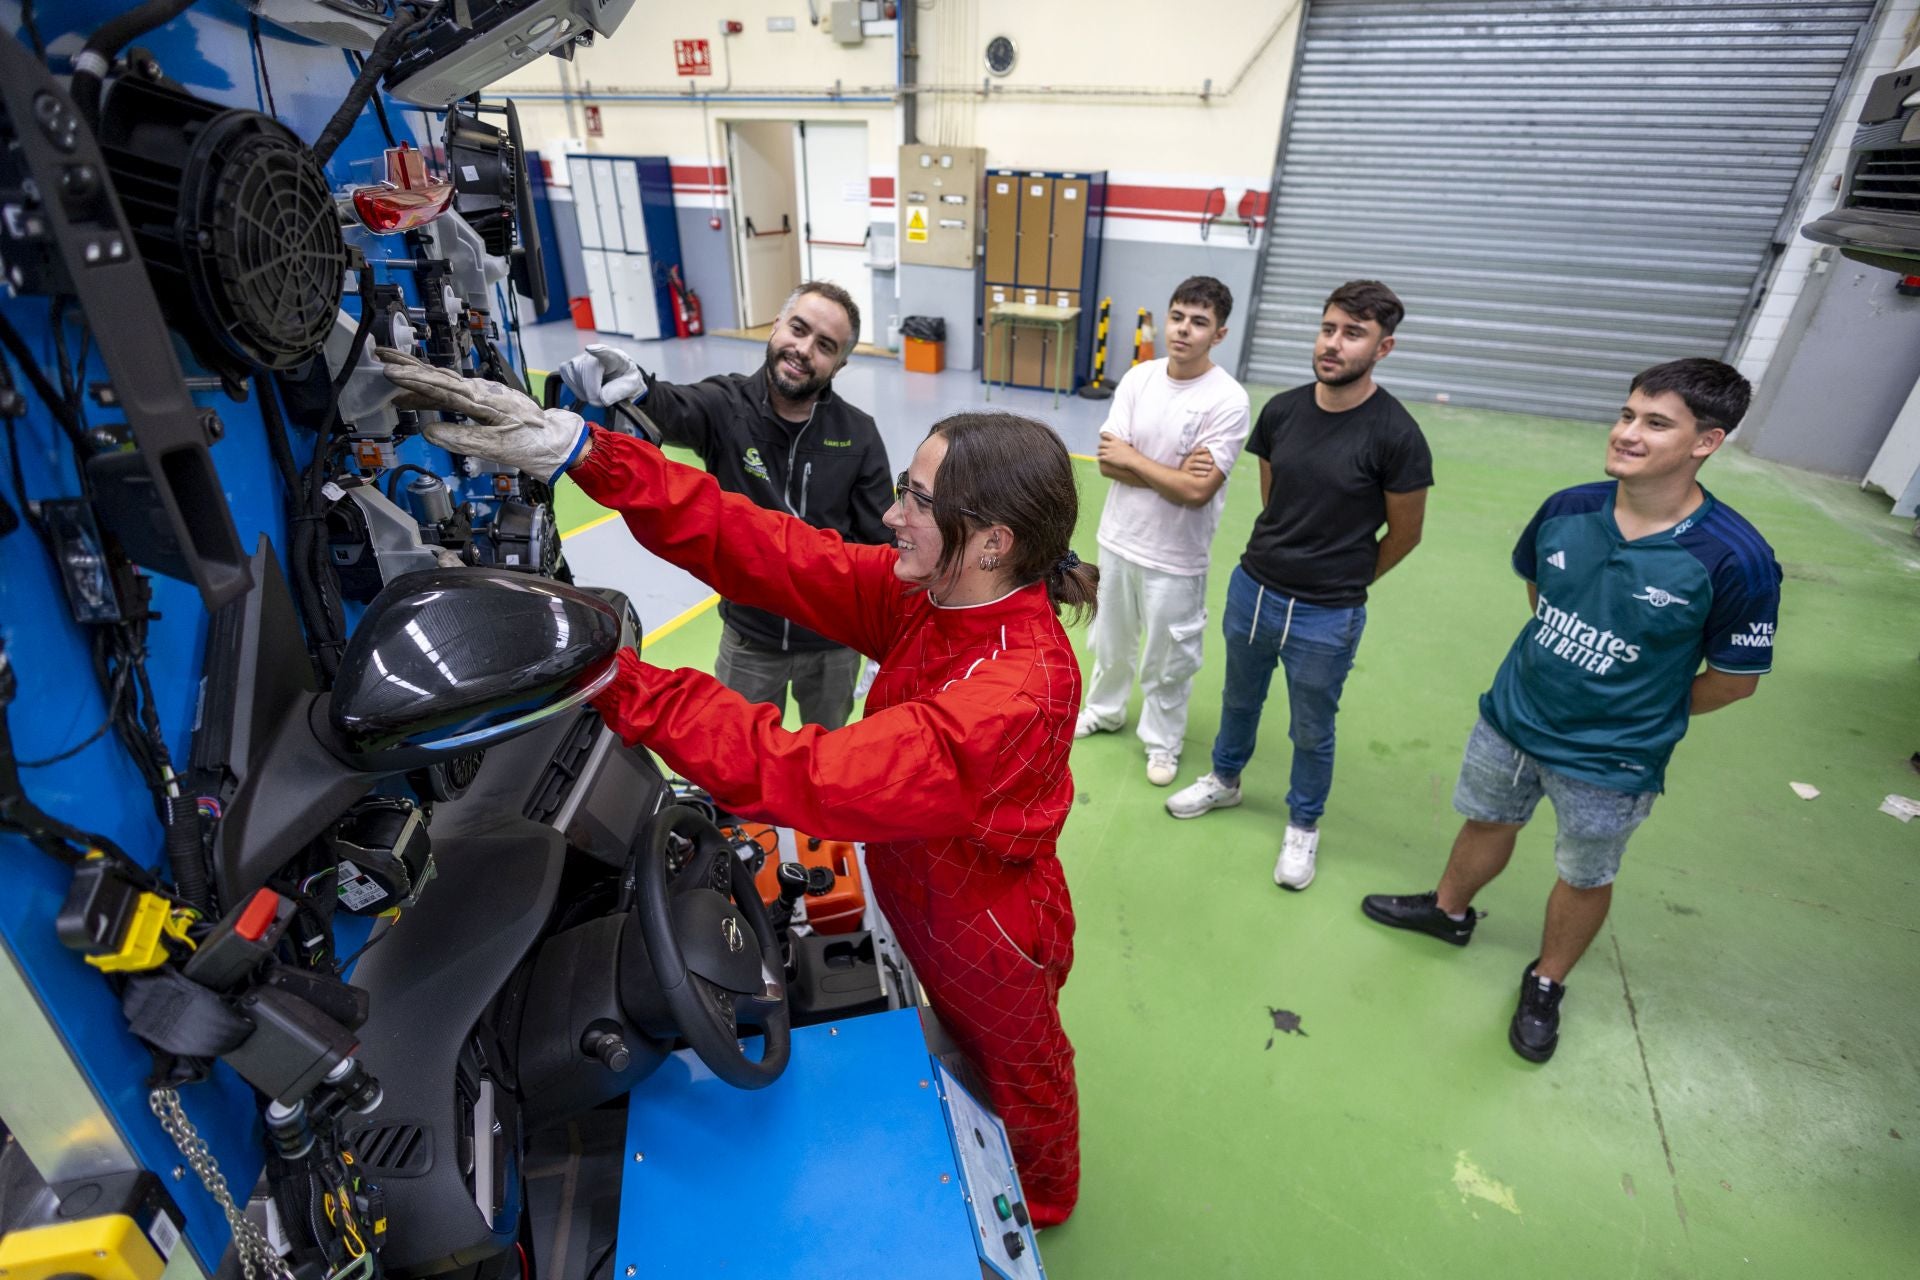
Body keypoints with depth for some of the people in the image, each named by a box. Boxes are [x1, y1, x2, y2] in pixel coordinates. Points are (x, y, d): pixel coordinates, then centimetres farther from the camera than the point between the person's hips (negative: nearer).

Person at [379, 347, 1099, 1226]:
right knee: (966, 1039, 35)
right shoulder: (930, 593, -18)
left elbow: (803, 776, -45)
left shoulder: (1015, 692, -43)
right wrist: (574, 448, -27)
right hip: (927, 908, 7)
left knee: (1021, 1072, 27)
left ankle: (1042, 1204, 61)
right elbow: (765, 550, -22)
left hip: (990, 938, -6)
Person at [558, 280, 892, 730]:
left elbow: (881, 542, -5)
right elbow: (670, 410, -35)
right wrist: (635, 387, -59)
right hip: (749, 635, 0)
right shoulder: (725, 405, -13)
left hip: (833, 639, 1)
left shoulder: (858, 435, -10)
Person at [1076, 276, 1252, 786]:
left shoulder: (1228, 400, -18)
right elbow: (1108, 461, -9)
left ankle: (1162, 741, 36)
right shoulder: (1138, 378, -4)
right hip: (1118, 539, 5)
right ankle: (1103, 709, 49)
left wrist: (1132, 458, -16)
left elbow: (1198, 490, -24)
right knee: (1111, 640, 24)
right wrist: (1171, 473, -21)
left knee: (1167, 660, 12)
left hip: (1175, 556, -4)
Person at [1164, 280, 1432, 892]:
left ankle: (1303, 825, 38)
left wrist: (1344, 583, 6)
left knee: (1311, 731, 14)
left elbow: (1404, 533, -5)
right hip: (1251, 589, 4)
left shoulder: (1395, 435, -16)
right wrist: (1279, 562, 12)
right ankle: (1224, 779, 49)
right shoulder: (1281, 410, -4)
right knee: (1239, 699, 24)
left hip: (1326, 616, -4)